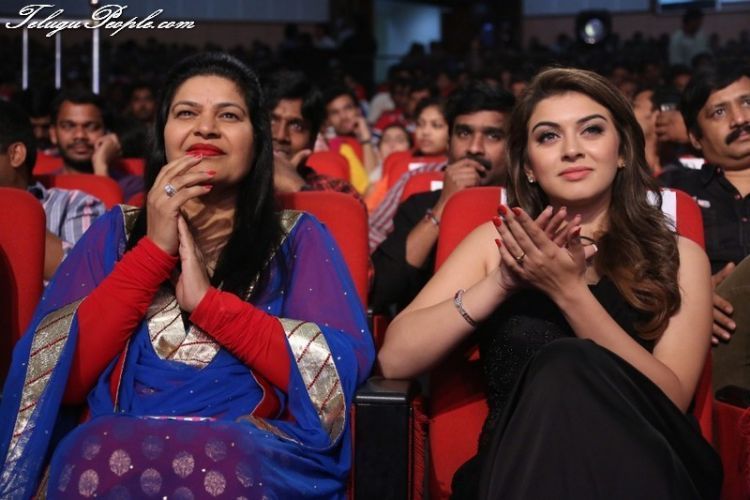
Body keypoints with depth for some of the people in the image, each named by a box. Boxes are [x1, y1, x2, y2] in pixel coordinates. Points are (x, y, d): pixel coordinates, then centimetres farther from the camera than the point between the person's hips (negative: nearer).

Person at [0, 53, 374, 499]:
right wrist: (154, 249, -3)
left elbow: (347, 366, -4)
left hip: (254, 453, -2)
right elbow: (58, 375, 3)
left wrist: (208, 301, -9)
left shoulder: (298, 238, 12)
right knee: (99, 463, -33)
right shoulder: (114, 232, 16)